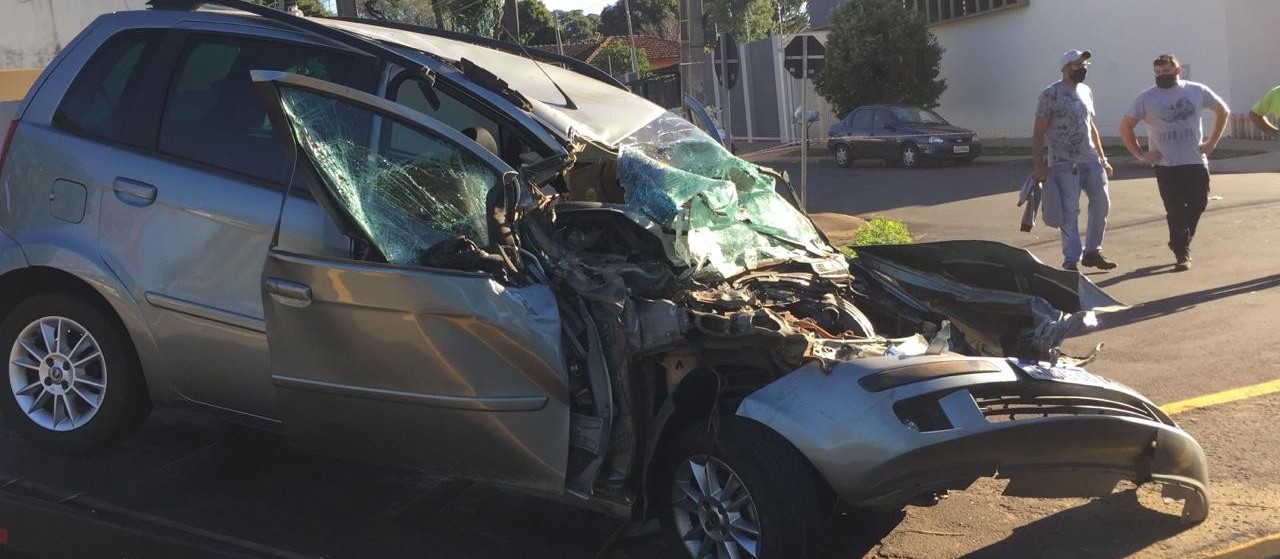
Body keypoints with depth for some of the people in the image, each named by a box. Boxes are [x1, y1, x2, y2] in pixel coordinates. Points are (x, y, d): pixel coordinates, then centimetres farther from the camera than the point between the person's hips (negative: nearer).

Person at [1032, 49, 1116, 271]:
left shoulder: (1086, 91, 14)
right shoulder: (1051, 94, -8)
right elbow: (1039, 132, -10)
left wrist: (1102, 158, 19)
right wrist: (1038, 166, -16)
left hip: (1091, 160, 7)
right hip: (1064, 164, -7)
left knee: (1102, 205, 9)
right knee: (1069, 213, -5)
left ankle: (1092, 252, 23)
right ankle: (1072, 261, 2)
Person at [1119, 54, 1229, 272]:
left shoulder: (1197, 91, 4)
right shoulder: (1146, 98, -2)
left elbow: (1222, 111, 17)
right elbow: (1125, 127, 3)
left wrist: (1212, 142, 9)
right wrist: (1140, 154, -3)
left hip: (1196, 162, 3)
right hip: (1166, 166, -3)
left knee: (1198, 206, 9)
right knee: (1176, 212, -5)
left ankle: (1180, 244, 31)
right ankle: (1182, 255, 2)